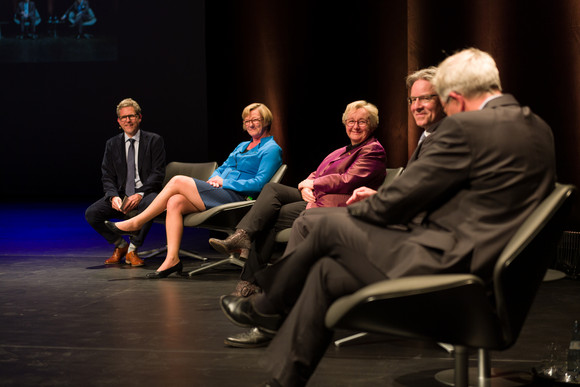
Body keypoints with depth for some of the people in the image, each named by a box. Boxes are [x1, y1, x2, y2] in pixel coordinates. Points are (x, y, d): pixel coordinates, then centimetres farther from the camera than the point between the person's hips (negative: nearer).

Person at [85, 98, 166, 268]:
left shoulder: (154, 141, 2)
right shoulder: (112, 144, 12)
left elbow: (157, 174, -5)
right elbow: (107, 177, 7)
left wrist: (140, 195, -20)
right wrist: (114, 197, -15)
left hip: (145, 194, -3)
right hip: (121, 195, 3)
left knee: (150, 204, -40)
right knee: (91, 213, -20)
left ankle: (132, 249, -19)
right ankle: (120, 245, 4)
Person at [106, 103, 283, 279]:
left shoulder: (271, 149, -1)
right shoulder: (242, 146, 27)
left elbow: (259, 184, -12)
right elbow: (222, 168, 26)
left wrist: (224, 182, -11)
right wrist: (215, 178, 1)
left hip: (235, 197, -8)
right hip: (219, 194, 8)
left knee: (178, 181, -17)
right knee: (174, 202, -17)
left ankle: (136, 223, -7)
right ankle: (172, 259, -20)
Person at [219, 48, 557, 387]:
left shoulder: (466, 127, -16)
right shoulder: (539, 129, 12)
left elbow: (401, 198, -12)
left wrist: (355, 211, 10)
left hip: (443, 266, -10)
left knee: (325, 226, 3)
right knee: (327, 272, 15)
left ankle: (266, 306, 26)